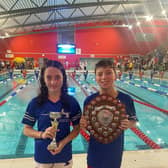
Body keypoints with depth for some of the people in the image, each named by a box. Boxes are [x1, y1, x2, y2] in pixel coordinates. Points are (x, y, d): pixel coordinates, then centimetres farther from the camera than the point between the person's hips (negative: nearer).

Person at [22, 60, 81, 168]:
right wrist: (42, 134, -20)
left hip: (64, 155, 0)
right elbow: (26, 129, -2)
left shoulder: (71, 102, -11)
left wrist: (63, 142, -18)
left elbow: (77, 128, -4)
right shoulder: (35, 103, -10)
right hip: (42, 156, 1)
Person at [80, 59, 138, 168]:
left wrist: (128, 125, -22)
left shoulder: (126, 99, -14)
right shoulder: (89, 100, -15)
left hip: (115, 152, 1)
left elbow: (133, 121, -1)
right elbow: (86, 124, -3)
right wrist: (83, 125, -25)